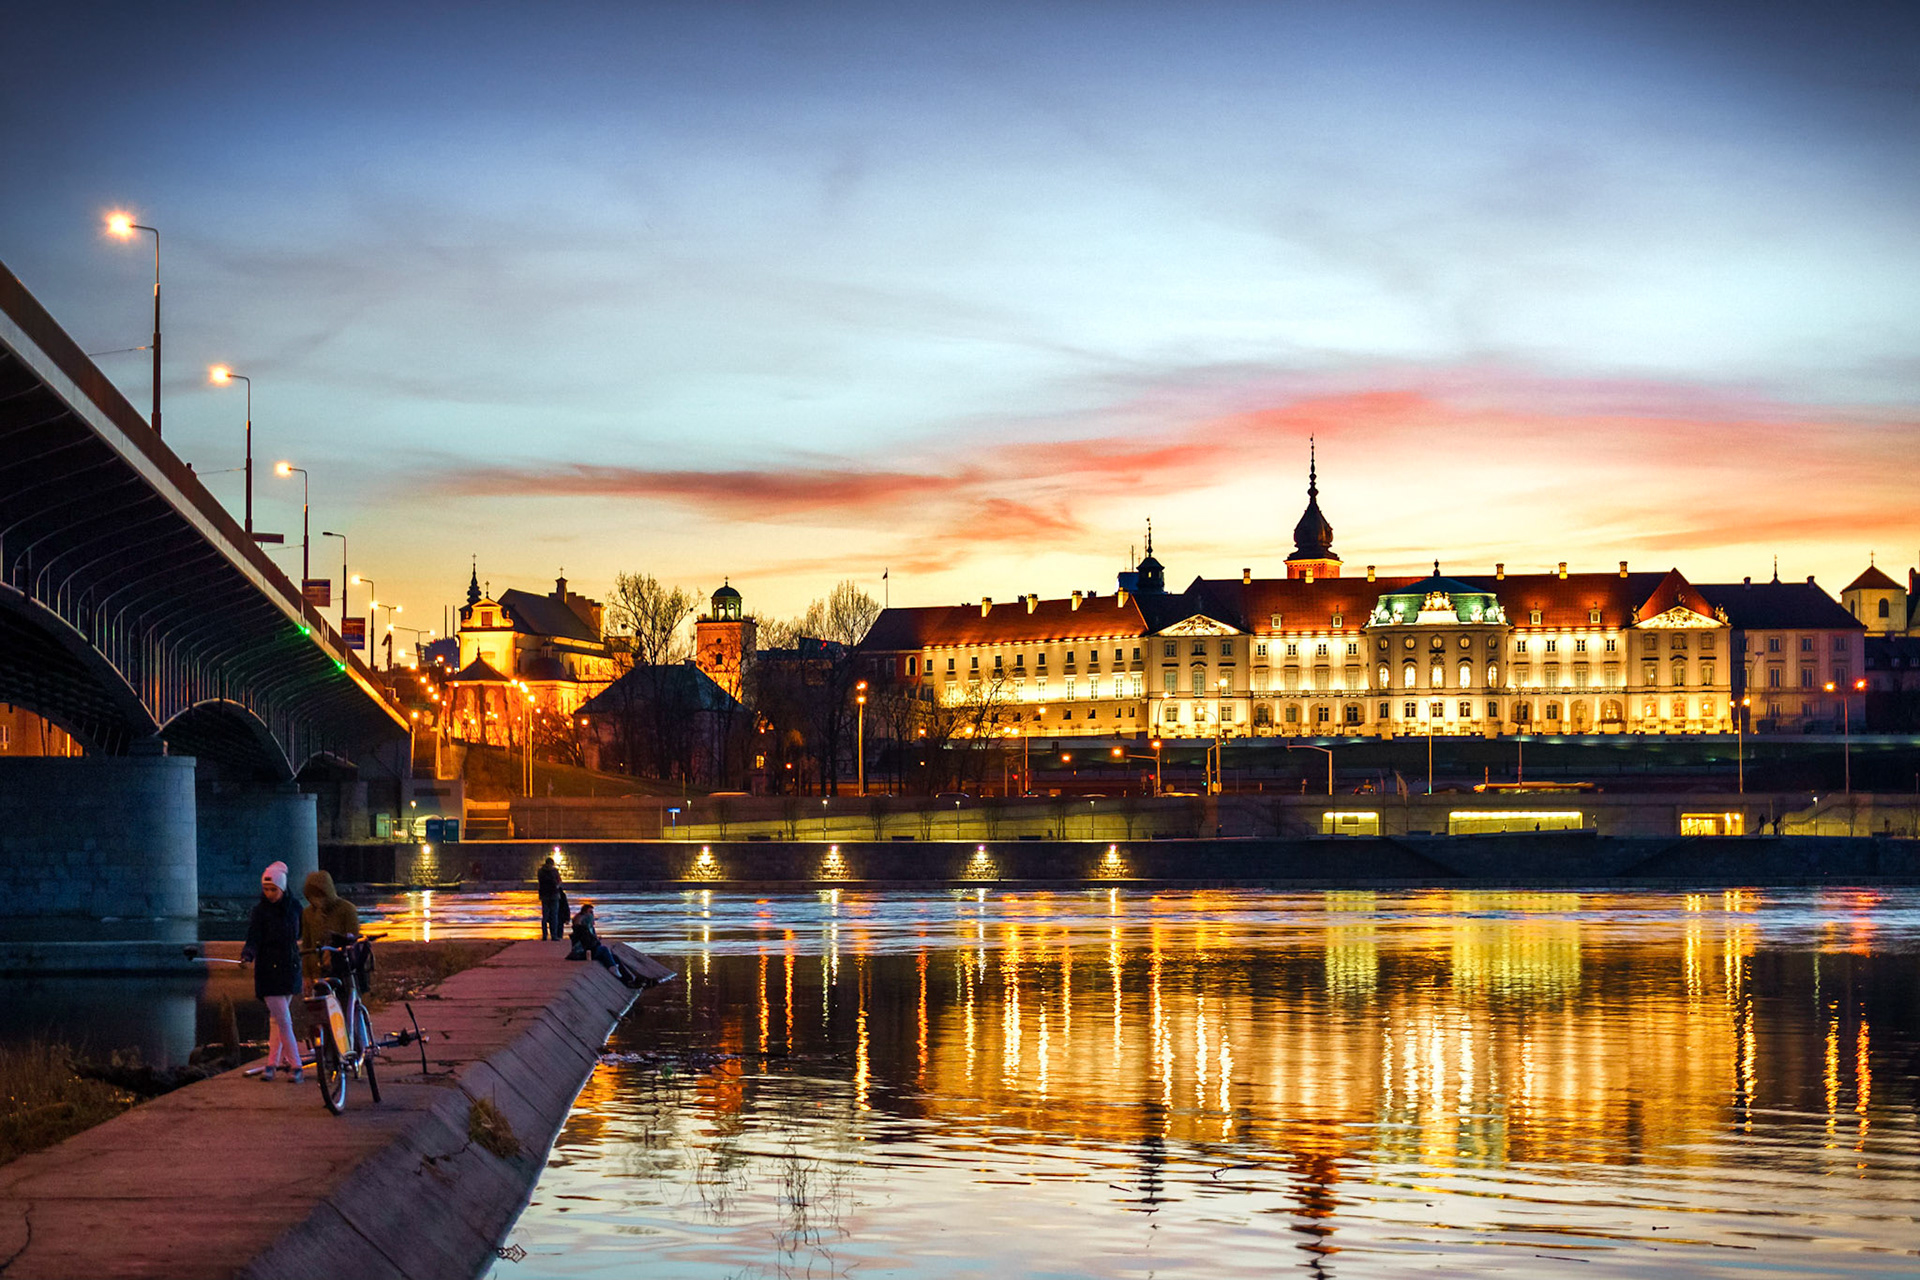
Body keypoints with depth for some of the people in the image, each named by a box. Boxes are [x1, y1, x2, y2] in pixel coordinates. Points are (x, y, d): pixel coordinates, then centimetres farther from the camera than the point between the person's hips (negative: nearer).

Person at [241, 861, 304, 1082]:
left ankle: (272, 1063, 22)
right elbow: (253, 939, -12)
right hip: (269, 971, -3)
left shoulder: (294, 907, 3)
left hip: (290, 970, 3)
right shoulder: (260, 910, -7)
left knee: (277, 1019, 12)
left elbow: (300, 934, 17)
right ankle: (296, 1067, -6)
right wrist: (247, 955, -30)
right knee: (283, 1020, -8)